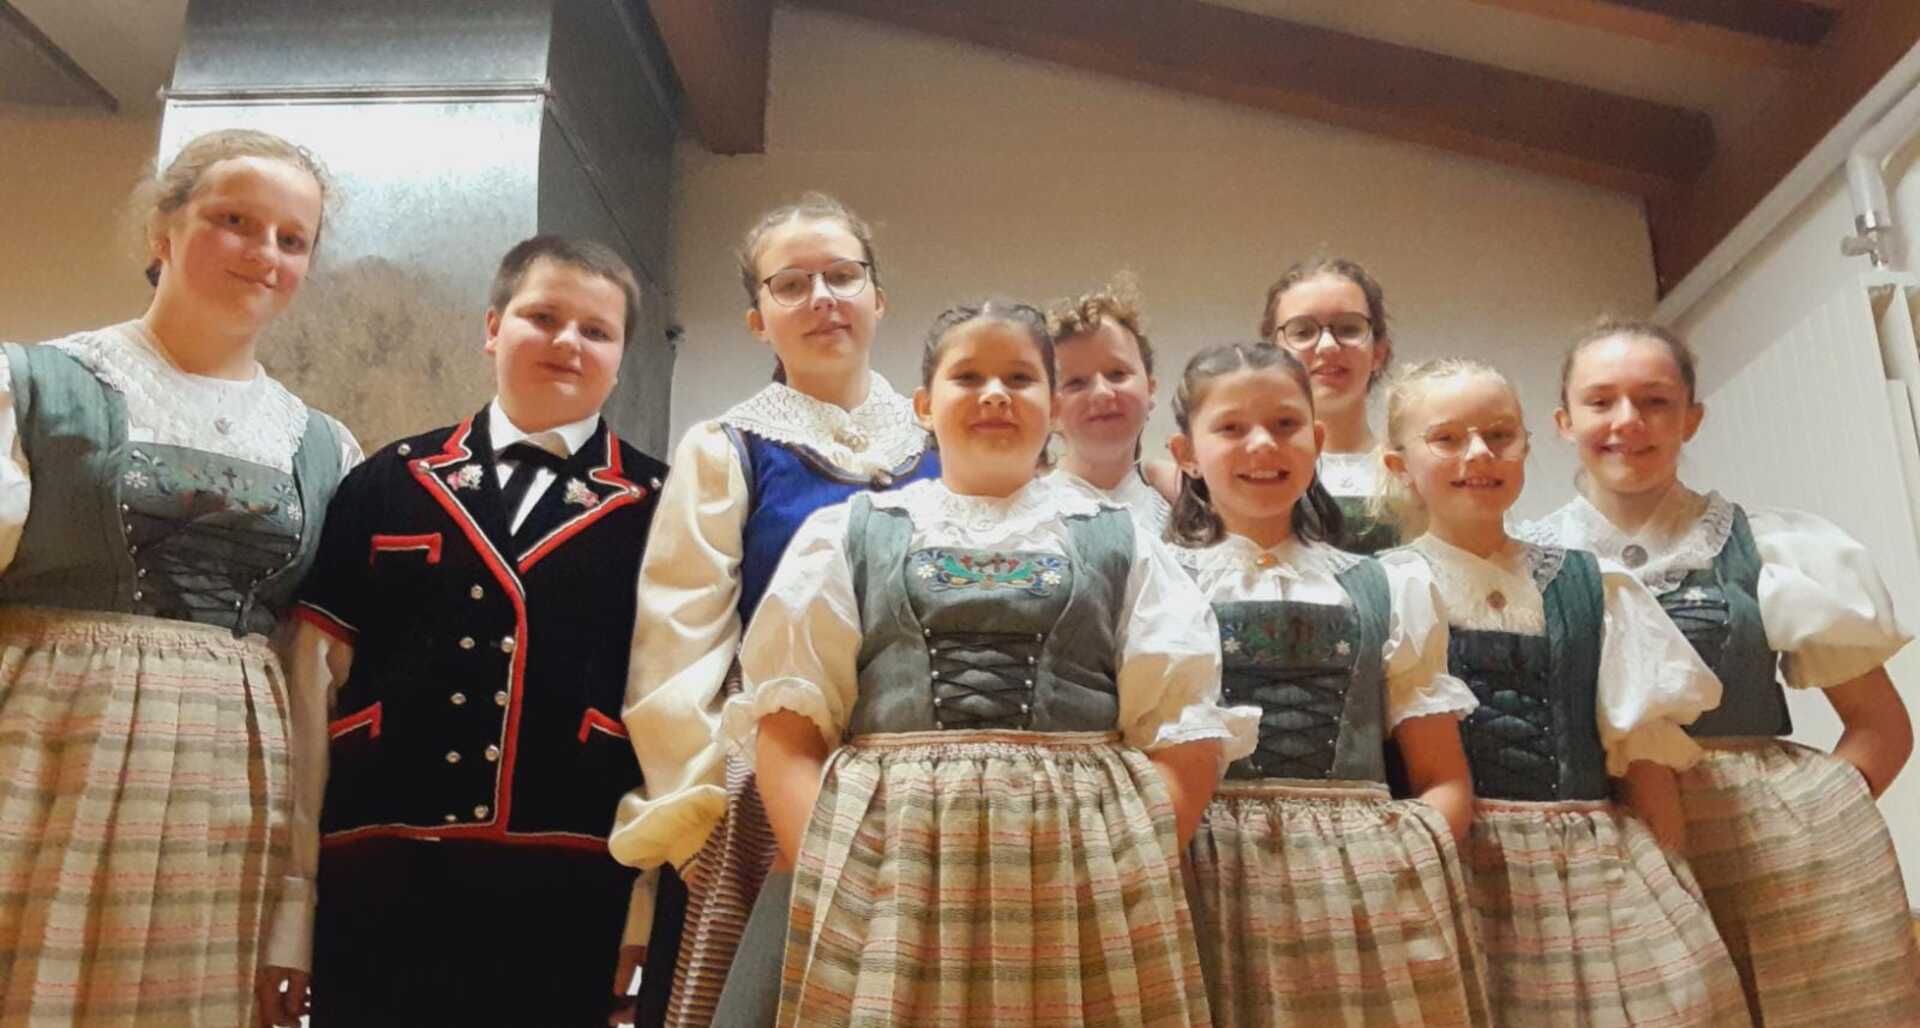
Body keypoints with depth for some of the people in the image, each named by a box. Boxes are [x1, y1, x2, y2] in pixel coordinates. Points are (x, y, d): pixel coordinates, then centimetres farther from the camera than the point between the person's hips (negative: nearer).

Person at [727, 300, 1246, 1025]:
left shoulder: (1120, 544, 12)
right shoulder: (846, 535, 11)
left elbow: (1184, 732, 5)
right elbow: (787, 727, 3)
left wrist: (1128, 876, -9)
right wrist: (825, 879, -11)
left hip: (1084, 873, 1)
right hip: (883, 865, 0)